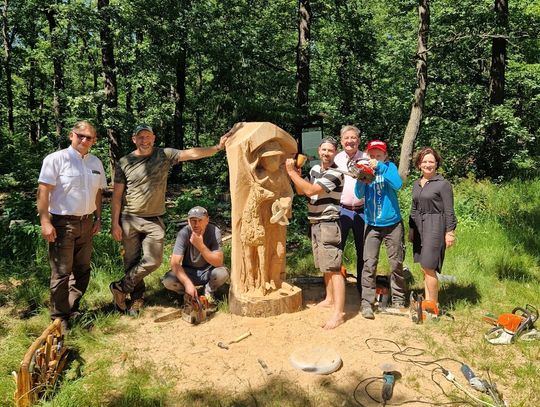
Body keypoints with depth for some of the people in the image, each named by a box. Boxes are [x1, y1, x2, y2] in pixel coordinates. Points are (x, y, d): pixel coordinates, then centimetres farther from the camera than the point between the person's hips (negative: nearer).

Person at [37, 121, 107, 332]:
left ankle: (73, 309, 29)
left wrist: (98, 218, 13)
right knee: (61, 272, -2)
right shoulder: (56, 159, -8)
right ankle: (60, 318, 11)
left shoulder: (96, 163, 10)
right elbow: (43, 191, -12)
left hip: (86, 223, 6)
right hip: (62, 223, -6)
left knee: (82, 270, 13)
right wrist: (45, 222, -18)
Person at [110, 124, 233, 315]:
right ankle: (136, 299, 25)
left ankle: (120, 288, 14)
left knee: (152, 261, -7)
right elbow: (116, 196, 0)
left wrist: (217, 147, -22)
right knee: (131, 261, 7)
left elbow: (191, 153, -10)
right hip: (129, 220, 0)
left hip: (154, 220, 0)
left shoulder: (164, 155, 1)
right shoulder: (124, 163, 0)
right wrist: (114, 224, -3)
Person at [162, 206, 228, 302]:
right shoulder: (184, 233, -20)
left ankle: (209, 291, 2)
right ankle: (188, 294, 5)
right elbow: (175, 263, -25)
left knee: (222, 273, -32)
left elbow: (218, 262, -28)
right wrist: (188, 283, -38)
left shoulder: (214, 232, -21)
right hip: (188, 272, 0)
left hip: (208, 272, 0)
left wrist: (200, 245, -39)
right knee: (167, 281, -26)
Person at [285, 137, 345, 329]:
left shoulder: (335, 174, -16)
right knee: (325, 266, 18)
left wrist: (291, 172, -18)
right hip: (316, 223, 9)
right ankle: (330, 299, 33)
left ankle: (338, 313, -13)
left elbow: (311, 190, -24)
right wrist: (297, 175, -1)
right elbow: (301, 191, 18)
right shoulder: (315, 169, 11)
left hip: (328, 224, -8)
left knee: (333, 268, -12)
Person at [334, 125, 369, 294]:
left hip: (362, 210, 1)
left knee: (363, 250, 9)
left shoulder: (367, 159, 6)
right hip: (341, 209, 0)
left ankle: (362, 286, 24)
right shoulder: (336, 159, 7)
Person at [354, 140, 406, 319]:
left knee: (396, 263, 8)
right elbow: (359, 194, -9)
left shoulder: (390, 167, 0)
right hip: (372, 225, 0)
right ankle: (366, 303, 0)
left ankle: (398, 300, 23)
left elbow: (398, 185, -19)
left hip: (393, 224, 0)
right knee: (369, 264, -5)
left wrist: (380, 167, -25)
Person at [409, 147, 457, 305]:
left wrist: (450, 232, -11)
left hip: (435, 227, -7)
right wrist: (411, 229, 17)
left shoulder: (443, 184, -7)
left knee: (428, 267, -9)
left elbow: (449, 210, -8)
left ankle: (433, 305, 3)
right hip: (419, 227, 7)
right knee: (424, 268, 10)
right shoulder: (416, 184, 13)